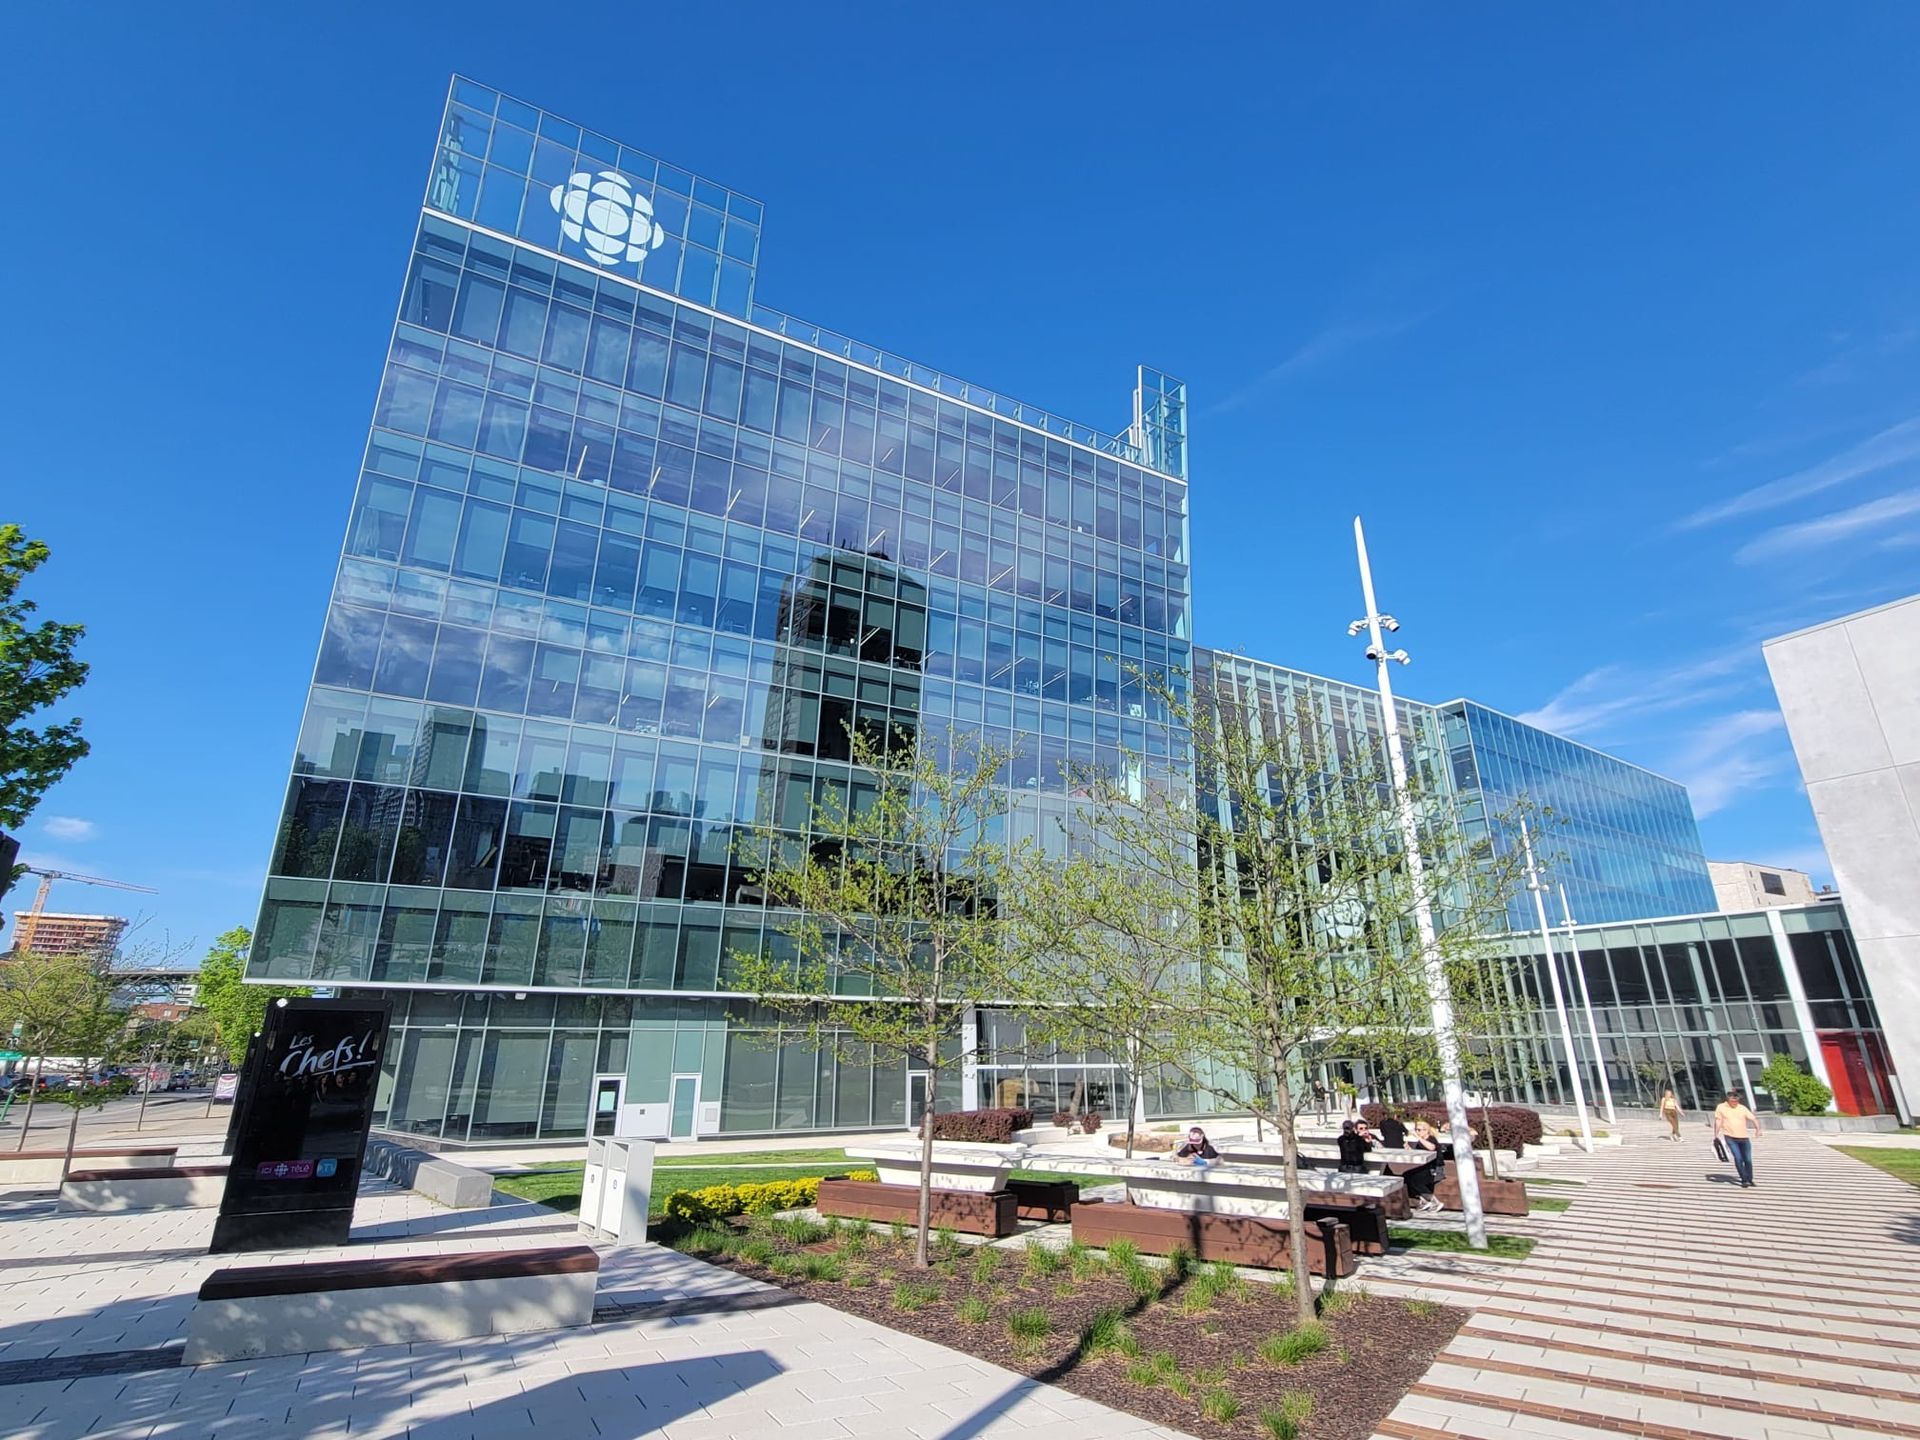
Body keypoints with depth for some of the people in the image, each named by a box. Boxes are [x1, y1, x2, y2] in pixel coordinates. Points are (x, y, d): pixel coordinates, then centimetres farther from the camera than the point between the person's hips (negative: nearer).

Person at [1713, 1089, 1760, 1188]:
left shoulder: (1743, 1108, 4)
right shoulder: (1721, 1107, 0)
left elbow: (1753, 1118, -3)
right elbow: (1718, 1121, 2)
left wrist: (1758, 1129, -22)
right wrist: (1716, 1135, -2)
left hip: (1744, 1137, 2)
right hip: (1730, 1137, -2)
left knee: (1748, 1159, 8)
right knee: (1738, 1158, -11)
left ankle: (1749, 1180, 26)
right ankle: (1744, 1180, 0)